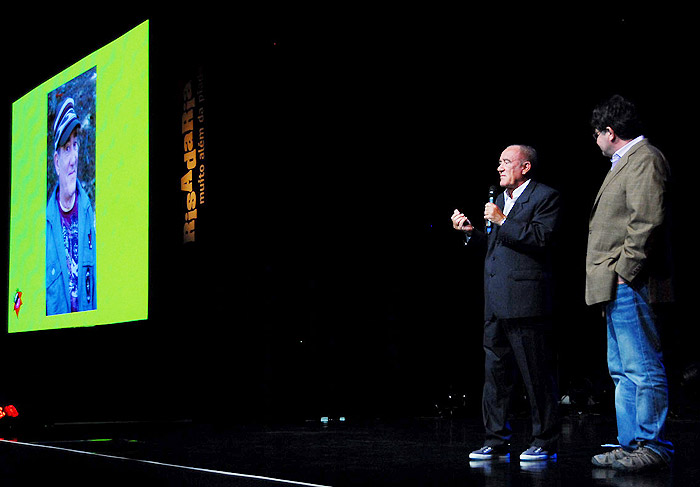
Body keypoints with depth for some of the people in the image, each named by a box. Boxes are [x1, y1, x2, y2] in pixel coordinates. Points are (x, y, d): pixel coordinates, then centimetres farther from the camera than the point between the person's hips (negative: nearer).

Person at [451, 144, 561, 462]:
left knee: (537, 375, -2)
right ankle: (496, 442, 17)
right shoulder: (499, 200, 21)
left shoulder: (545, 197, -3)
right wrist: (471, 231, 10)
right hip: (495, 304, 8)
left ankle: (544, 443, 8)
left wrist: (502, 221, -16)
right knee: (495, 373, 10)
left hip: (525, 302, -8)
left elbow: (541, 238, -17)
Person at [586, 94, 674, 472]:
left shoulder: (644, 159, -10)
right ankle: (630, 444, 20)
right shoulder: (626, 162, 22)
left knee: (643, 369, -6)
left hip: (631, 285, -11)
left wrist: (624, 271, -19)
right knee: (622, 371, 14)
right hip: (619, 288, 11)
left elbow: (648, 221, -22)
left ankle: (653, 446, 0)